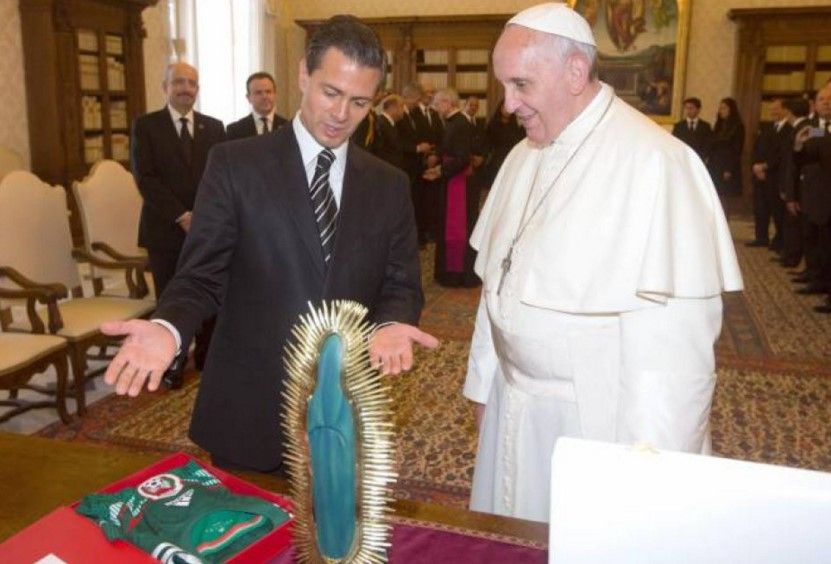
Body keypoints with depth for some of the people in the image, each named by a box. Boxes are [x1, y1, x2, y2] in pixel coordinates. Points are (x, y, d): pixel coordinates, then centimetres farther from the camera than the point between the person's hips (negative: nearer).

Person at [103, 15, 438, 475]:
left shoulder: (390, 186, 5)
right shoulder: (235, 164, -5)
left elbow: (401, 285, 6)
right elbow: (202, 274, -6)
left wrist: (390, 324, -16)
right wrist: (168, 327, -26)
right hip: (248, 411, -2)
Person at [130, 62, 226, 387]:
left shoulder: (214, 127, 11)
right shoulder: (146, 126, 1)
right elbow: (145, 178, -8)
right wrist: (182, 216, -16)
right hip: (166, 228, -2)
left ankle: (206, 356, 24)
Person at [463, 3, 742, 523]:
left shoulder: (654, 162, -19)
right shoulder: (524, 157, 6)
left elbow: (673, 336, -21)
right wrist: (483, 380, 14)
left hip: (596, 422, -7)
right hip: (514, 409, 7)